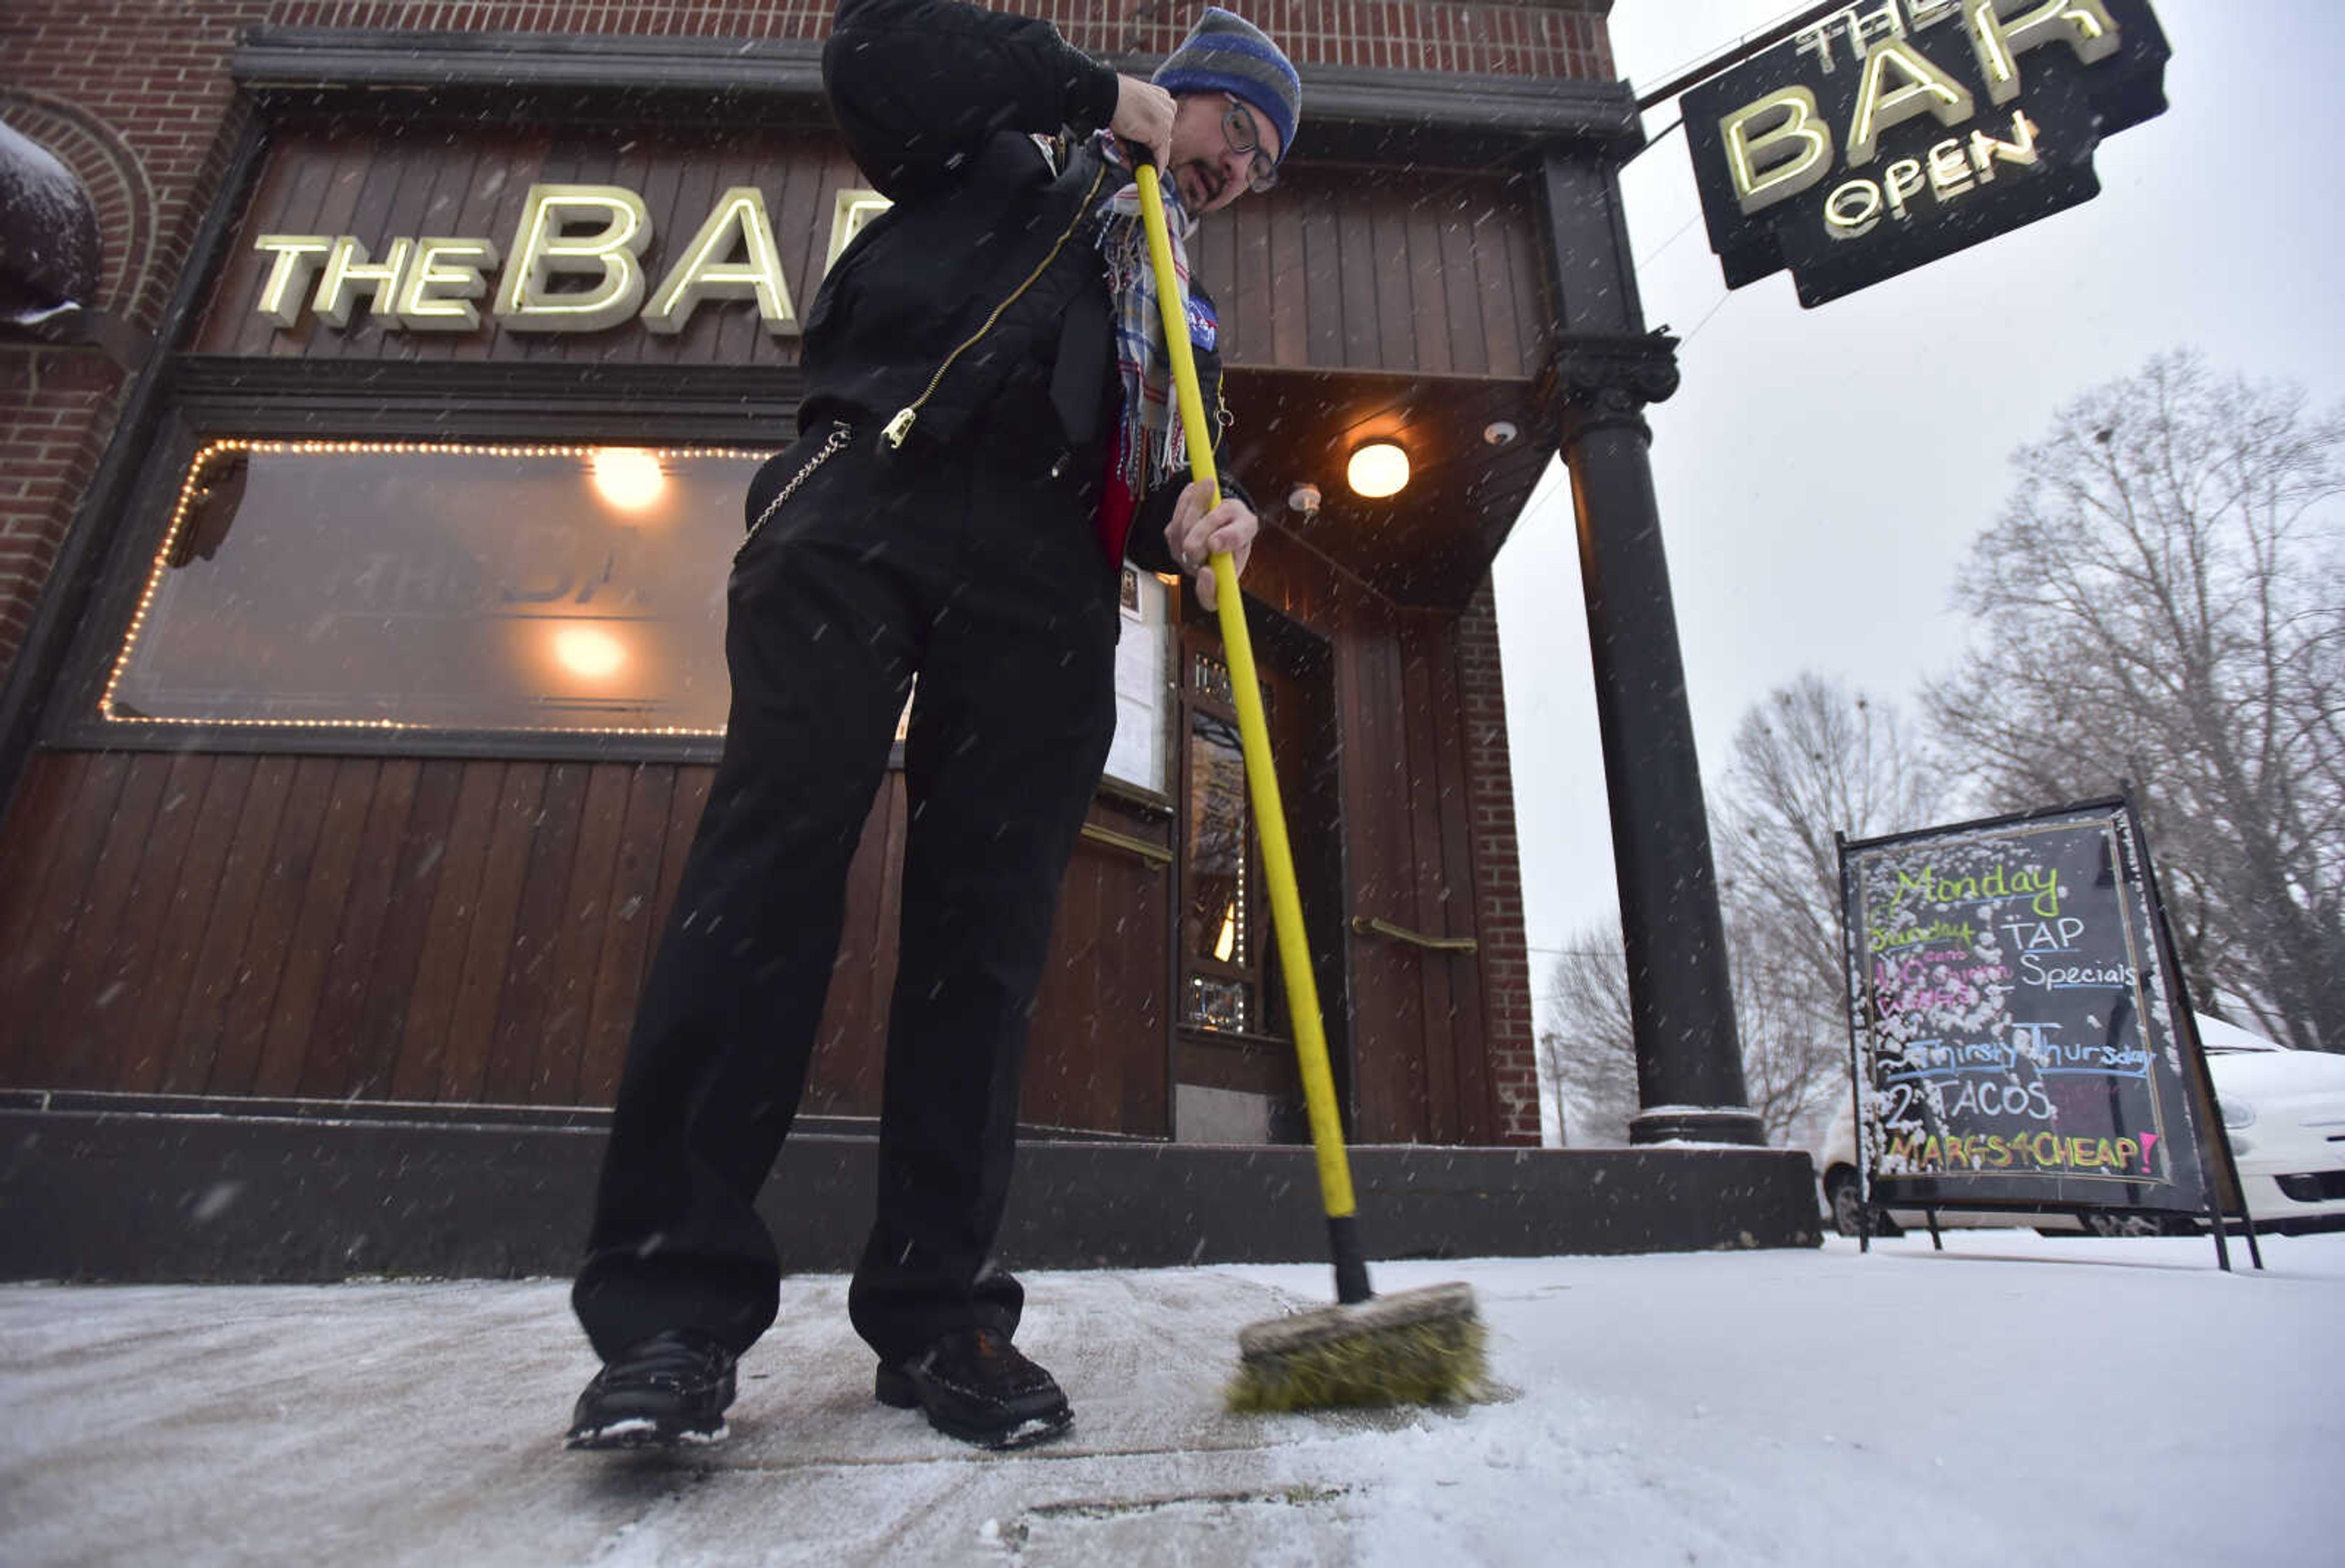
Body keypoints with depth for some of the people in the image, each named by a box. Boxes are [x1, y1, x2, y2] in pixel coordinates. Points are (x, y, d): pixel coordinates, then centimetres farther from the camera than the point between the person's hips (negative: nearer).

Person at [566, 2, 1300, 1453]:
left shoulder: (1185, 314, 36)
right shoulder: (1011, 152, 27)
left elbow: (1162, 487, 23)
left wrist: (1193, 525, -1)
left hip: (1044, 583, 4)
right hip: (869, 504, -3)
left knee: (989, 929, -8)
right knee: (776, 856, -16)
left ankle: (937, 1312, -2)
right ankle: (672, 1303, -12)